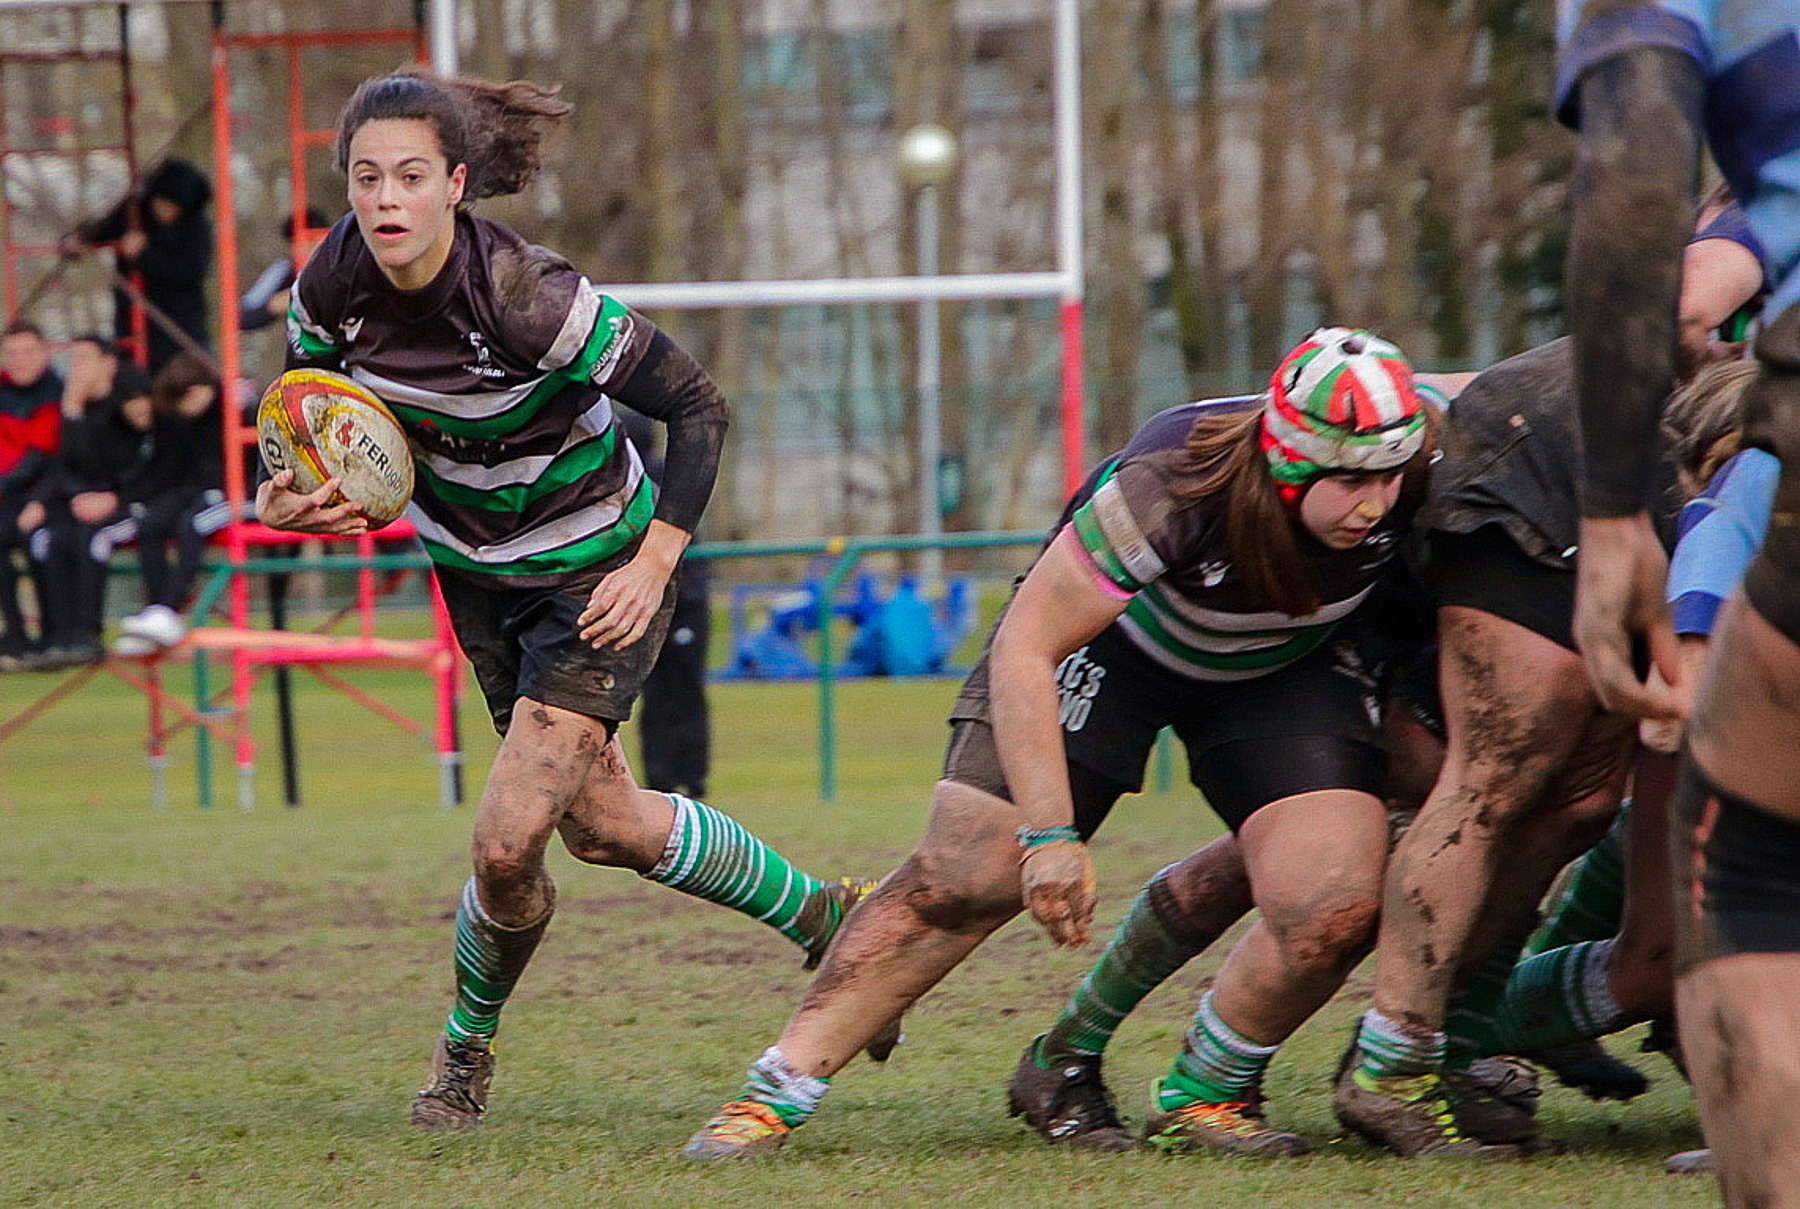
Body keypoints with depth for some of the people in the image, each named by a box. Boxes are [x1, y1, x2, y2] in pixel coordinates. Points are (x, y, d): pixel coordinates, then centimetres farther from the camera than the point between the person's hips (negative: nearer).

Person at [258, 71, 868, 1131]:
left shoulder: (526, 297, -31)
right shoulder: (333, 287, -16)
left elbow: (699, 407, -22)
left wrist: (654, 566, -24)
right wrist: (285, 499, -16)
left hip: (599, 567, -6)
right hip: (475, 569, 6)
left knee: (507, 842, -14)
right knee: (601, 824, 15)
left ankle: (467, 1047, 15)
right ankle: (819, 914, 39)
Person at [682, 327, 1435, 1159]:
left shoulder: (1414, 484, -31)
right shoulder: (1167, 488, -40)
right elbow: (1025, 650, -31)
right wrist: (1050, 832, -34)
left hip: (1284, 669, 3)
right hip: (1108, 640, -3)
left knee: (1334, 908, -18)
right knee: (964, 880, -11)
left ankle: (1203, 1097, 7)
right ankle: (774, 1093, 0)